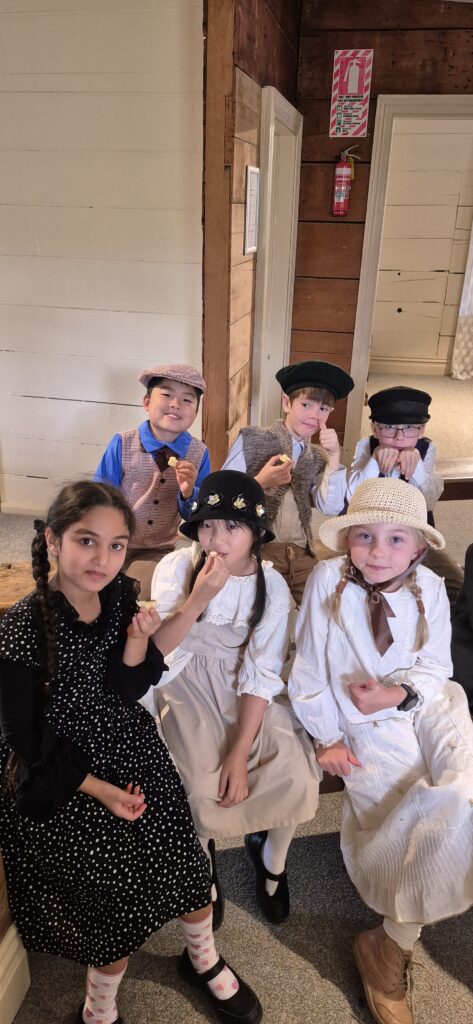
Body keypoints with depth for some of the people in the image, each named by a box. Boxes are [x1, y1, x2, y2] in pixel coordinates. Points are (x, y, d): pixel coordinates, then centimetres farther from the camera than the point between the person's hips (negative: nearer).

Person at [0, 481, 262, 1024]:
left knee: (187, 868, 19)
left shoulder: (120, 593, -10)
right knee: (112, 910, 14)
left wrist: (137, 643, -26)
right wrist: (100, 789, -14)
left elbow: (126, 692, -9)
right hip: (67, 787, -4)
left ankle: (202, 959, 51)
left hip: (138, 760, 5)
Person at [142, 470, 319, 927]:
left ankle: (270, 856, 22)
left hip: (249, 691, 1)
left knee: (296, 780, -15)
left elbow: (261, 674, -13)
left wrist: (240, 754, -18)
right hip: (190, 684, -1)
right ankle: (201, 858, 19)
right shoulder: (176, 567, -13)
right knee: (199, 788, -20)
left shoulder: (272, 585, -11)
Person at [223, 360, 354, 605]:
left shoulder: (318, 456, 12)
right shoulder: (250, 440, 0)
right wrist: (260, 482, -20)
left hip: (301, 555, 4)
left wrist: (333, 458, -7)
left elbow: (331, 509, 0)